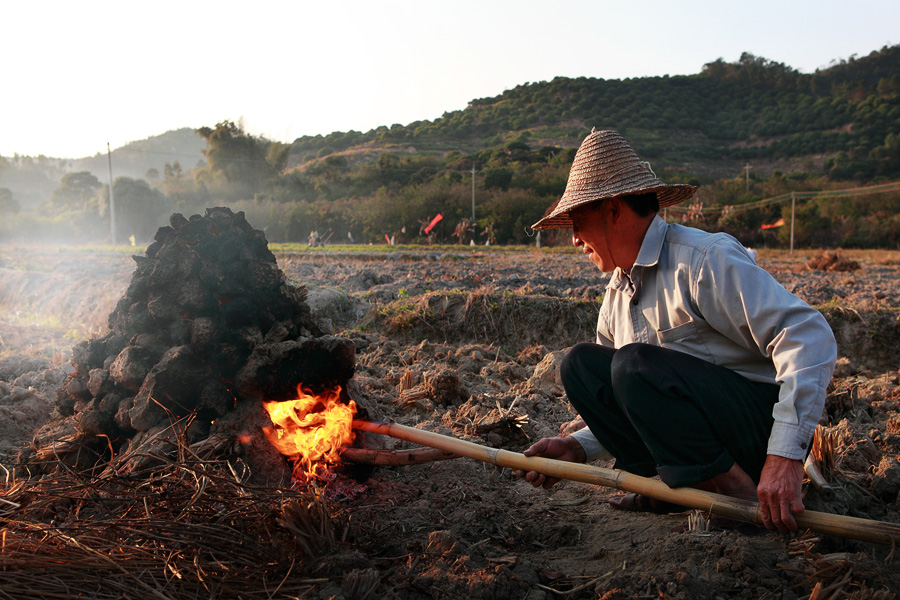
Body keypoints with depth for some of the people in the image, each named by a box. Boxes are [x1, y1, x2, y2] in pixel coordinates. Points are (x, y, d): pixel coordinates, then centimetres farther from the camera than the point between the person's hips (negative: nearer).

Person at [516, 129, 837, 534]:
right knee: (581, 364, -5)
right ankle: (671, 487, -7)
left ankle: (738, 492, -16)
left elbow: (809, 336, -24)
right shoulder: (617, 292, 11)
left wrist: (784, 455, -31)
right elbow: (627, 405, 18)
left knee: (636, 364, -29)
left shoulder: (705, 260, -16)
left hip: (761, 426, -7)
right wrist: (578, 447, 2)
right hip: (694, 430, 8)